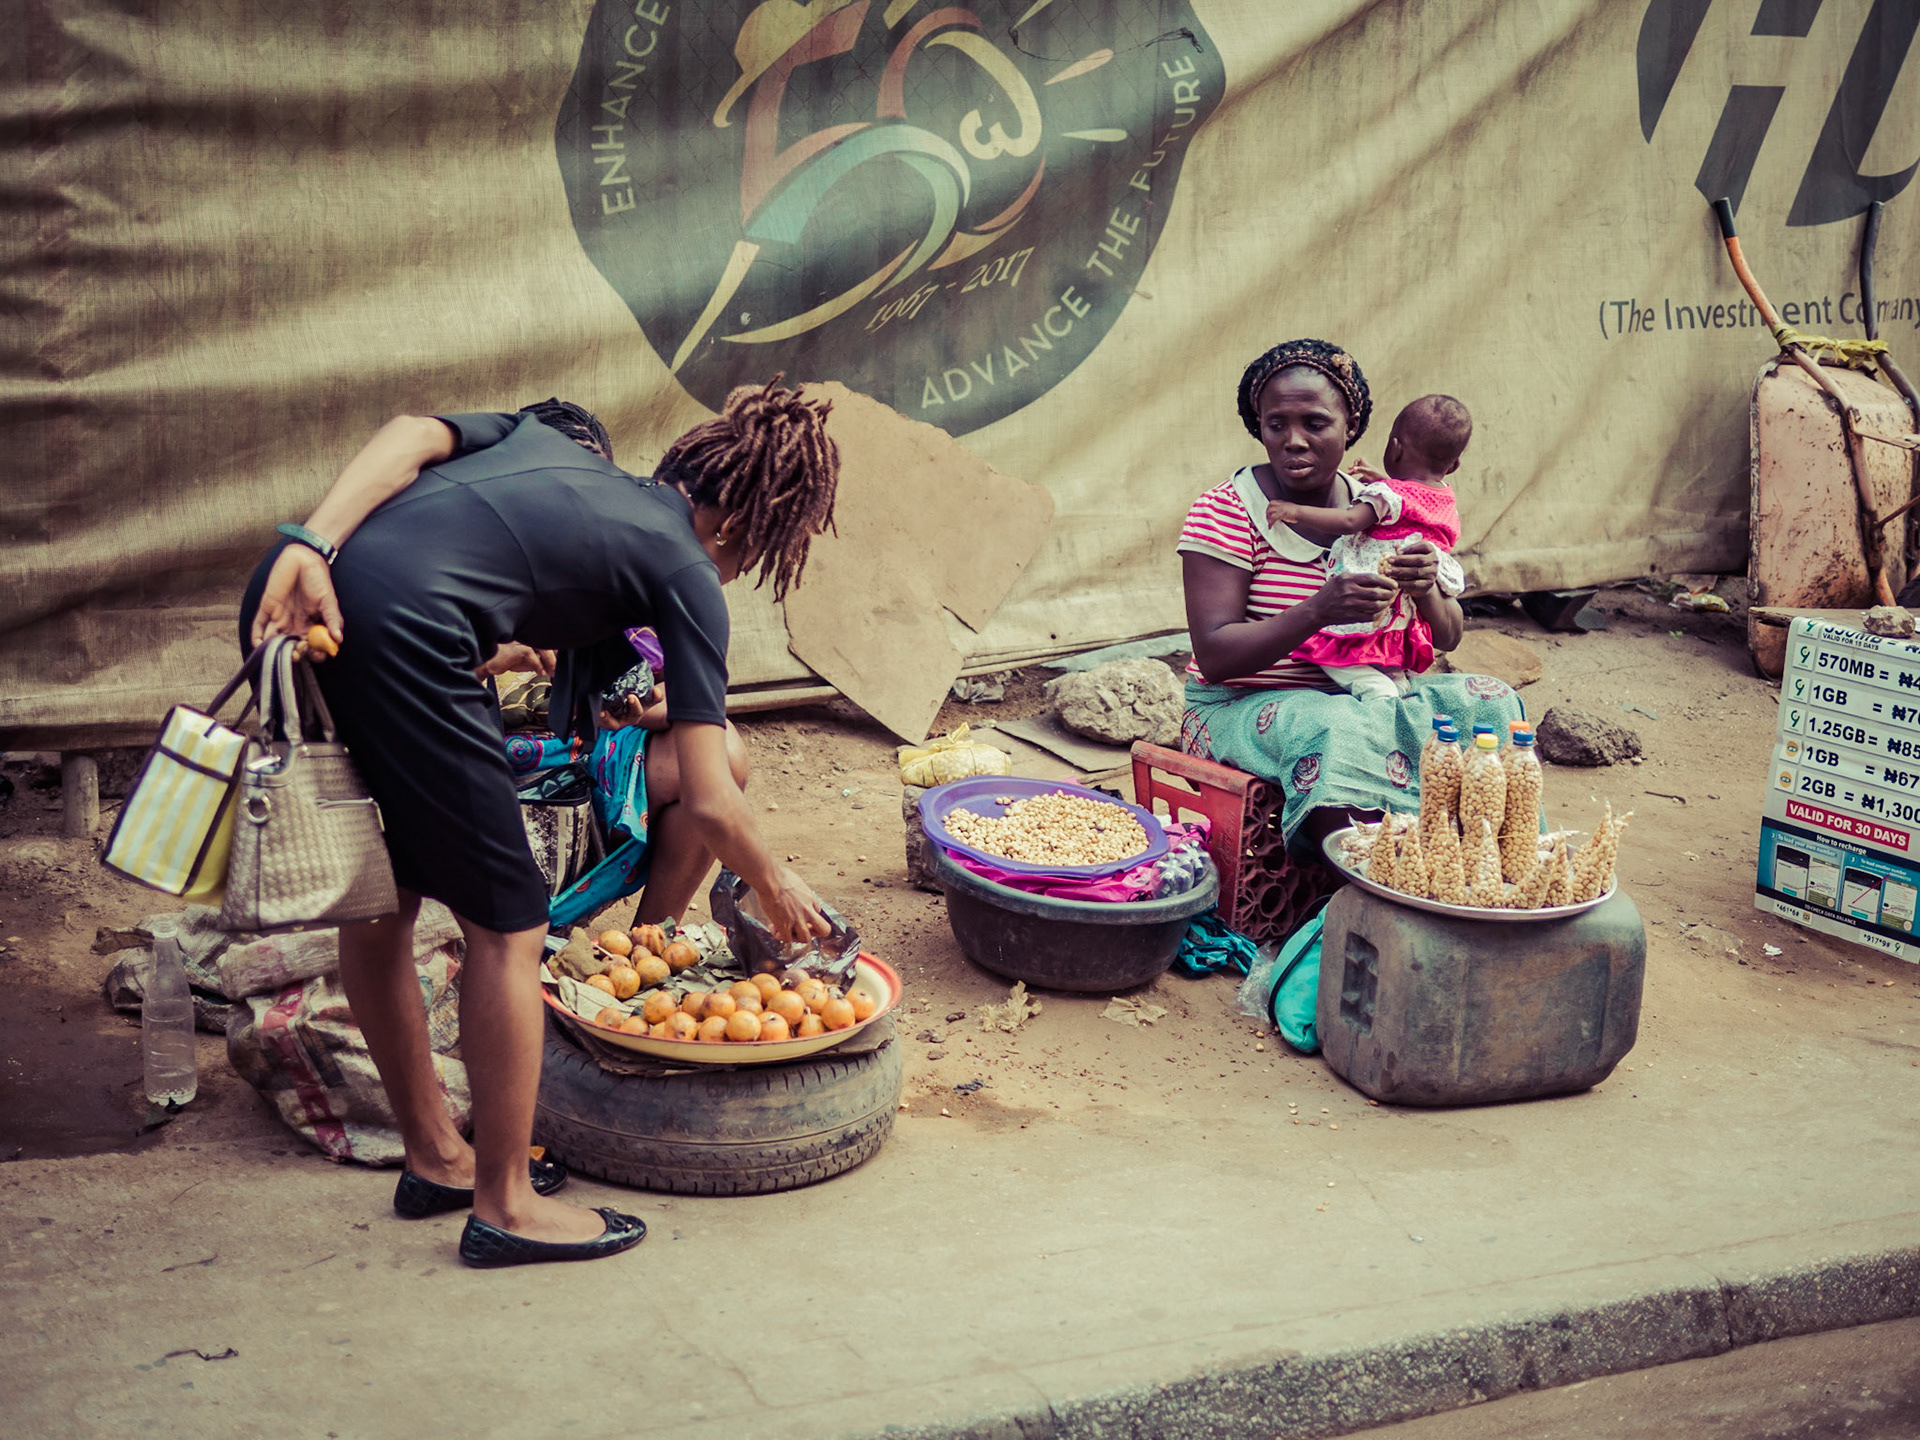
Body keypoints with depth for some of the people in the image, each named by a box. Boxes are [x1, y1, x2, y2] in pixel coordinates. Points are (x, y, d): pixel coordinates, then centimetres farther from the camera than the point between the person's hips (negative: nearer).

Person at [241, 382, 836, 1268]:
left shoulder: (558, 432, 28)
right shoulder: (688, 573, 11)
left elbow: (412, 436, 8)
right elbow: (707, 804, 9)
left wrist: (310, 546, -4)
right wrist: (775, 888, 28)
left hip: (288, 601, 8)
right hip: (399, 635, -8)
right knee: (506, 927, 8)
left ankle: (434, 1159, 38)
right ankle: (504, 1204, 20)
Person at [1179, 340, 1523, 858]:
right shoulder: (1225, 512, -10)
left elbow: (1447, 637, 6)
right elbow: (1215, 656, -19)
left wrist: (1425, 591, -19)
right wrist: (1318, 611, -33)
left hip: (1363, 695, 6)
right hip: (1241, 709, -5)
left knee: (1489, 702, -15)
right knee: (1341, 732, -36)